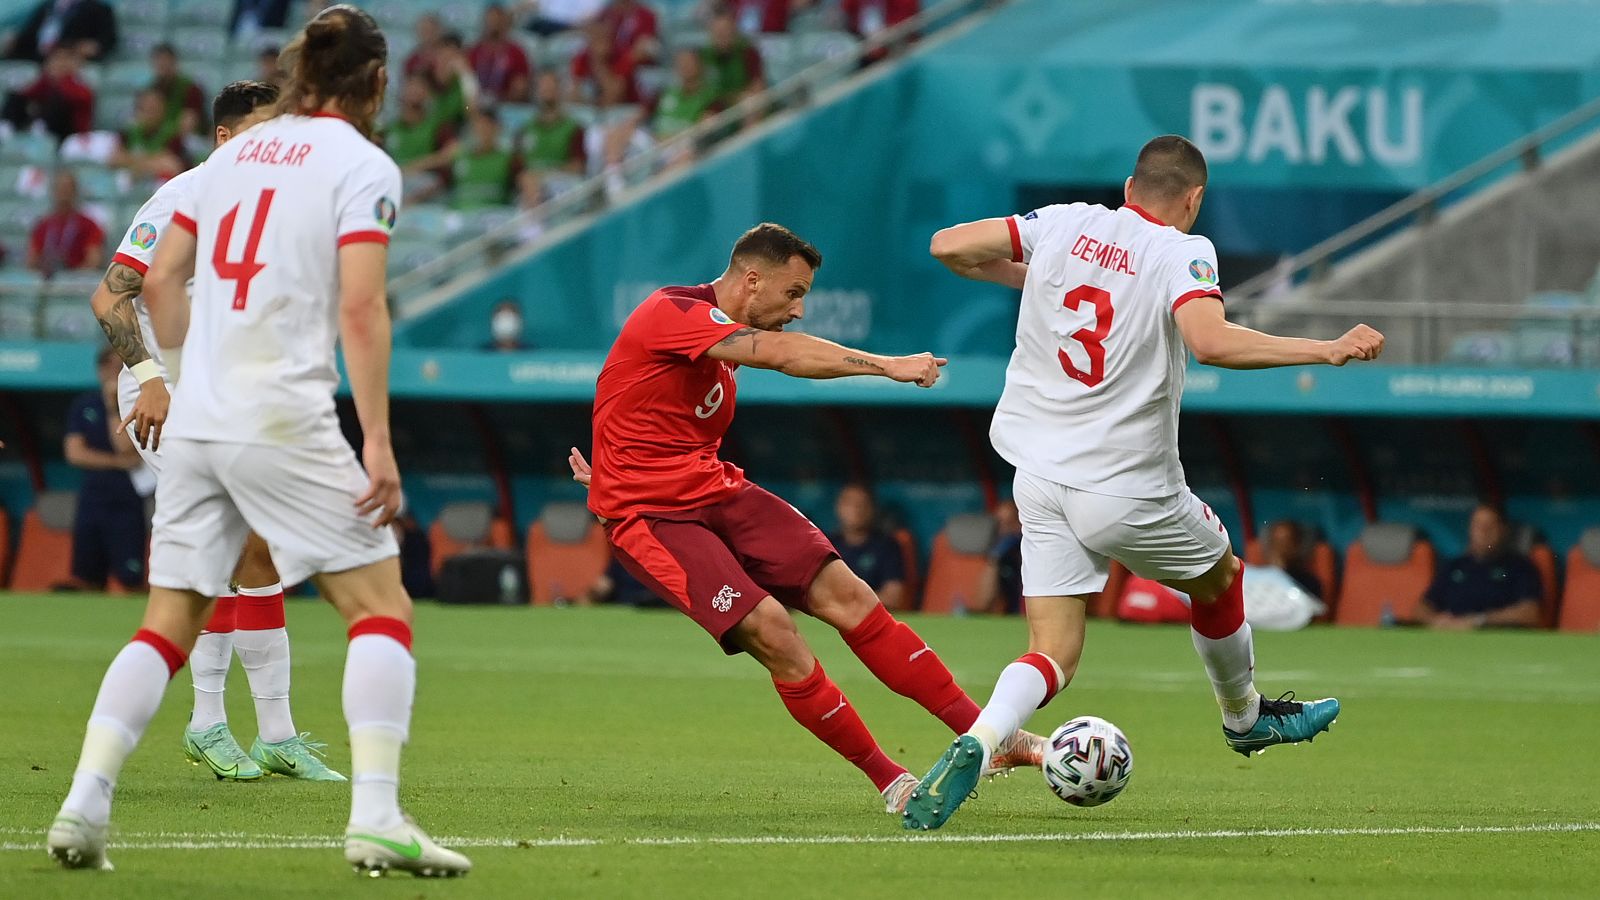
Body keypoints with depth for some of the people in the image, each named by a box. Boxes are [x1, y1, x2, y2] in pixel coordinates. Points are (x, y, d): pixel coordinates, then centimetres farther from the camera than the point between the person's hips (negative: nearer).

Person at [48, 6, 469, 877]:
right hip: (284, 424, -6)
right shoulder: (362, 166, -3)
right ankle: (376, 819, -10)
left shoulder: (237, 154, 15)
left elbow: (159, 279, 17)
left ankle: (83, 807, -1)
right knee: (381, 607, 1)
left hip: (195, 423, 6)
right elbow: (361, 309, -13)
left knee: (169, 624, 10)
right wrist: (378, 440, -14)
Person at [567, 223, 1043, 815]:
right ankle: (887, 779, -15)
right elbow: (783, 354, -31)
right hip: (651, 516, -8)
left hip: (717, 492, 8)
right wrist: (888, 366, -34)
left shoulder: (725, 341, 15)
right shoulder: (673, 313, -18)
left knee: (845, 594, -9)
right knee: (769, 628, -24)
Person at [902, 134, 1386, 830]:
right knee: (1220, 576, 26)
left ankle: (975, 744, -26)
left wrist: (1024, 273, 21)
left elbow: (947, 246, 3)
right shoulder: (1184, 252, -10)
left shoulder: (1064, 224, 4)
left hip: (1039, 479, 4)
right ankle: (1245, 717, 47)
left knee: (1054, 652, 3)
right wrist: (1326, 351, -23)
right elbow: (1210, 341, -29)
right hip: (1129, 493, -4)